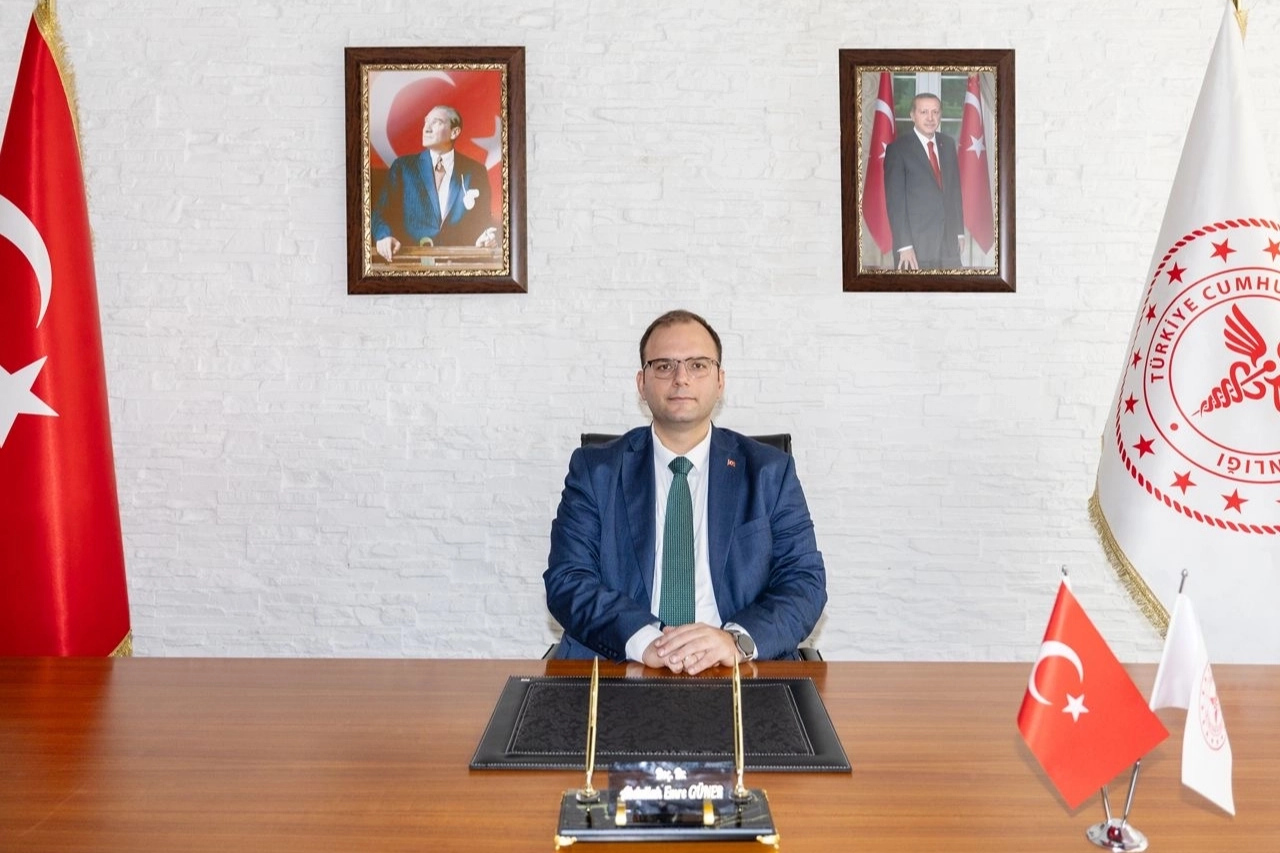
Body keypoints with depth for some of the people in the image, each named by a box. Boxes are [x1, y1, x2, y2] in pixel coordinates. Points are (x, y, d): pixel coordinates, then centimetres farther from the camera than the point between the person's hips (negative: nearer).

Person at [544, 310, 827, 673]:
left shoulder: (770, 471, 8)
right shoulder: (594, 470, 7)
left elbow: (804, 582, 1)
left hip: (738, 679, 0)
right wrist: (644, 639, -20)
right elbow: (567, 581, -2)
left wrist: (737, 640, -18)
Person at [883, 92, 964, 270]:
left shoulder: (948, 144, 12)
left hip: (949, 241, 6)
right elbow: (895, 200, -10)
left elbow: (955, 189, 17)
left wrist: (960, 231, 13)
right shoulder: (898, 149, -7)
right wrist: (904, 245, -16)